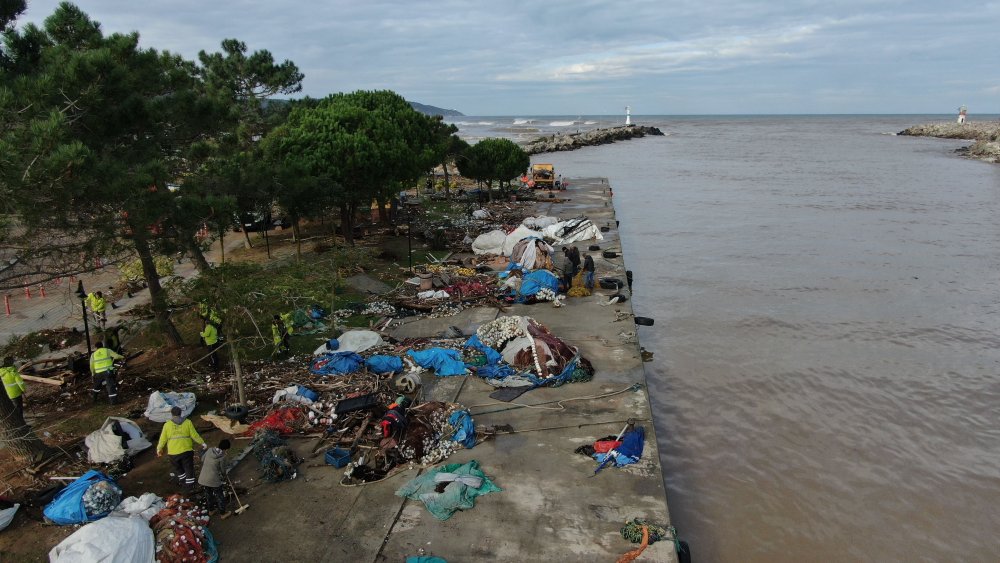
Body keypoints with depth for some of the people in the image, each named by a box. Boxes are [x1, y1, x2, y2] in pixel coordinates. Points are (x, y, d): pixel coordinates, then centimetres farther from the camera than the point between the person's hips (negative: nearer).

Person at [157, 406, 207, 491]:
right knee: (188, 468, 10)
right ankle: (189, 485, 10)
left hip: (173, 452, 1)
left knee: (178, 468, 22)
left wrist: (159, 449, 17)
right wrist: (202, 443, 6)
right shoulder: (187, 422, -1)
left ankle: (183, 482, 29)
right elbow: (194, 435, -3)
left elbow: (163, 439, 2)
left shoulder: (167, 424, 0)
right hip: (186, 450, -1)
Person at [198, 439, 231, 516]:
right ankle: (223, 513, 23)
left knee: (208, 494, 25)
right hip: (214, 480, -6)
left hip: (203, 478, 6)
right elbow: (222, 469, -5)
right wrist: (224, 475, 17)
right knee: (219, 496, 12)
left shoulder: (210, 450, -3)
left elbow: (202, 459, 13)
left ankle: (211, 510, 42)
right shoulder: (222, 457, -18)